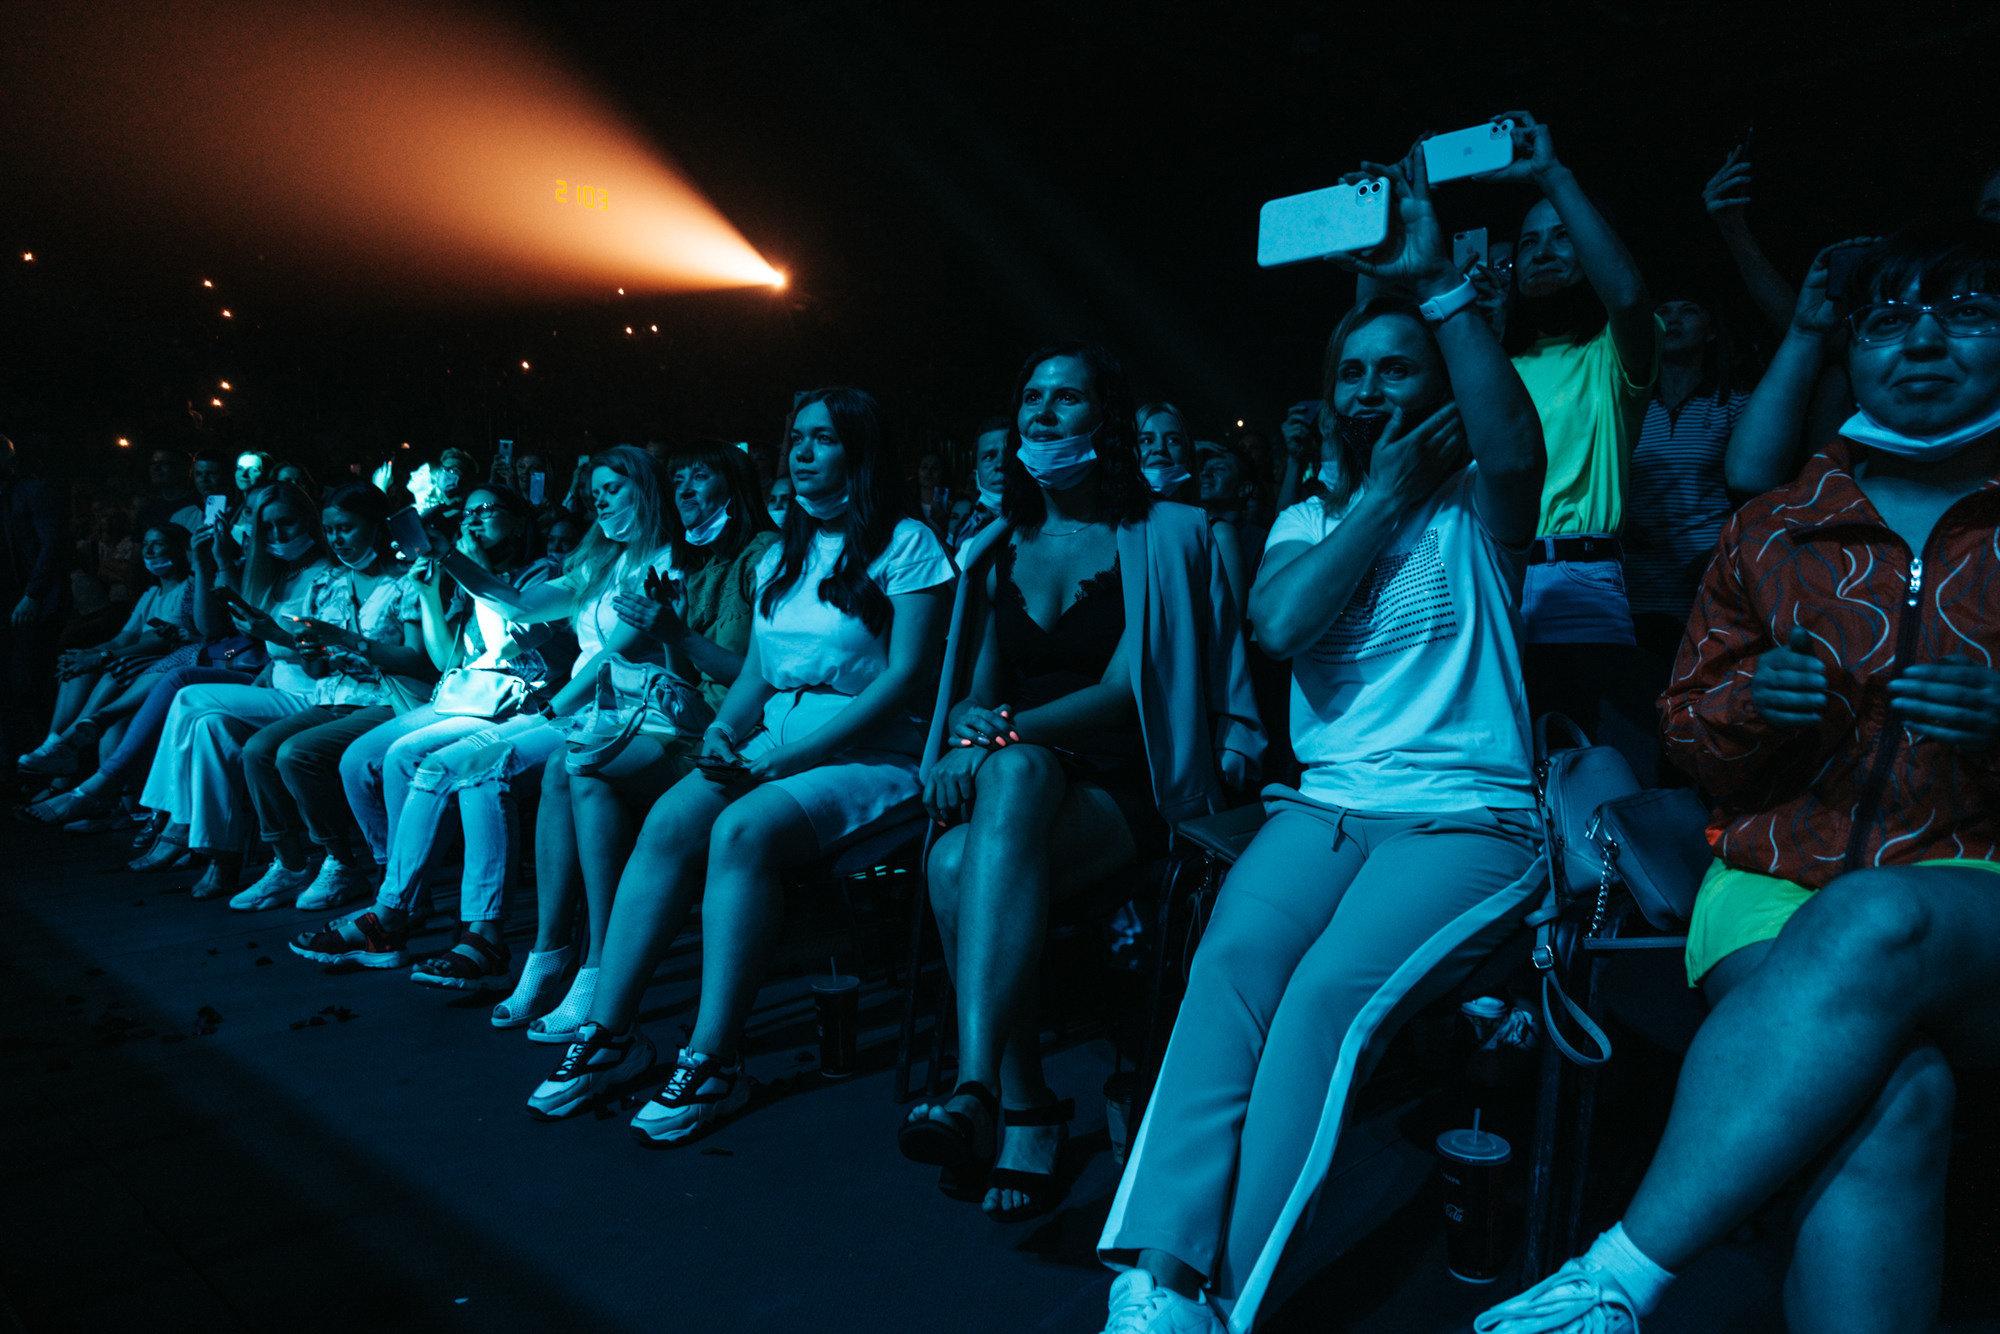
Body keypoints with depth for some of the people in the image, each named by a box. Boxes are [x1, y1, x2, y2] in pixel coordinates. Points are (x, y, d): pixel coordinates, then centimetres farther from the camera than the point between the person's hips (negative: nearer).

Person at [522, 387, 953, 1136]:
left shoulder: (907, 545, -3)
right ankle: (609, 1030, -16)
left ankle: (713, 1060, -25)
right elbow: (756, 669, 19)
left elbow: (905, 677, -12)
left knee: (743, 829, -31)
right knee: (669, 821, -21)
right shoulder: (781, 555, 20)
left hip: (868, 758, -6)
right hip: (771, 748, 6)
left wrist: (788, 754, -16)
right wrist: (723, 728, -4)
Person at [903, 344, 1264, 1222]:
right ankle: (1025, 1106, -17)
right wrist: (971, 720, -7)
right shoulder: (1000, 550, 18)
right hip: (1024, 781, 4)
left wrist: (1001, 735, -23)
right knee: (956, 863, -31)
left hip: (1133, 789, -4)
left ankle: (976, 1091, -41)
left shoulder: (1167, 533, 2)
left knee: (1016, 770, -37)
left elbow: (1127, 689, -10)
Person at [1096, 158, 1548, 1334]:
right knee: (1231, 963, -27)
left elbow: (1517, 447, -19)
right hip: (1323, 807, 3)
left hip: (1467, 821, -3)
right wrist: (1381, 494, -1)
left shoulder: (1476, 510, 7)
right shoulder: (1308, 517, 17)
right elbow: (1282, 624, -5)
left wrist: (1438, 279, -16)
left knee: (1333, 990, -30)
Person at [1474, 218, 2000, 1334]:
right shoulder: (1772, 533, 16)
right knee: (1892, 1096, -33)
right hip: (1777, 880, 1)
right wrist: (1754, 705, -6)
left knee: (1875, 922, -38)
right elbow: (1689, 734, 18)